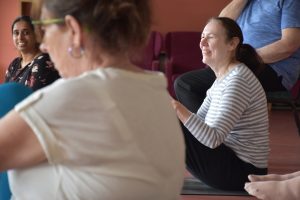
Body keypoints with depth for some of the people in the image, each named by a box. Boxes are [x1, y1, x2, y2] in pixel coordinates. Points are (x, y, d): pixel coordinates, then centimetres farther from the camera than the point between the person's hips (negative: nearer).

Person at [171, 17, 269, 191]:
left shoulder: (238, 80, -20)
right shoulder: (223, 78, 11)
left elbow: (213, 139, -29)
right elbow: (198, 121, 11)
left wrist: (178, 110, -39)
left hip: (242, 171, -10)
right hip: (230, 160, 10)